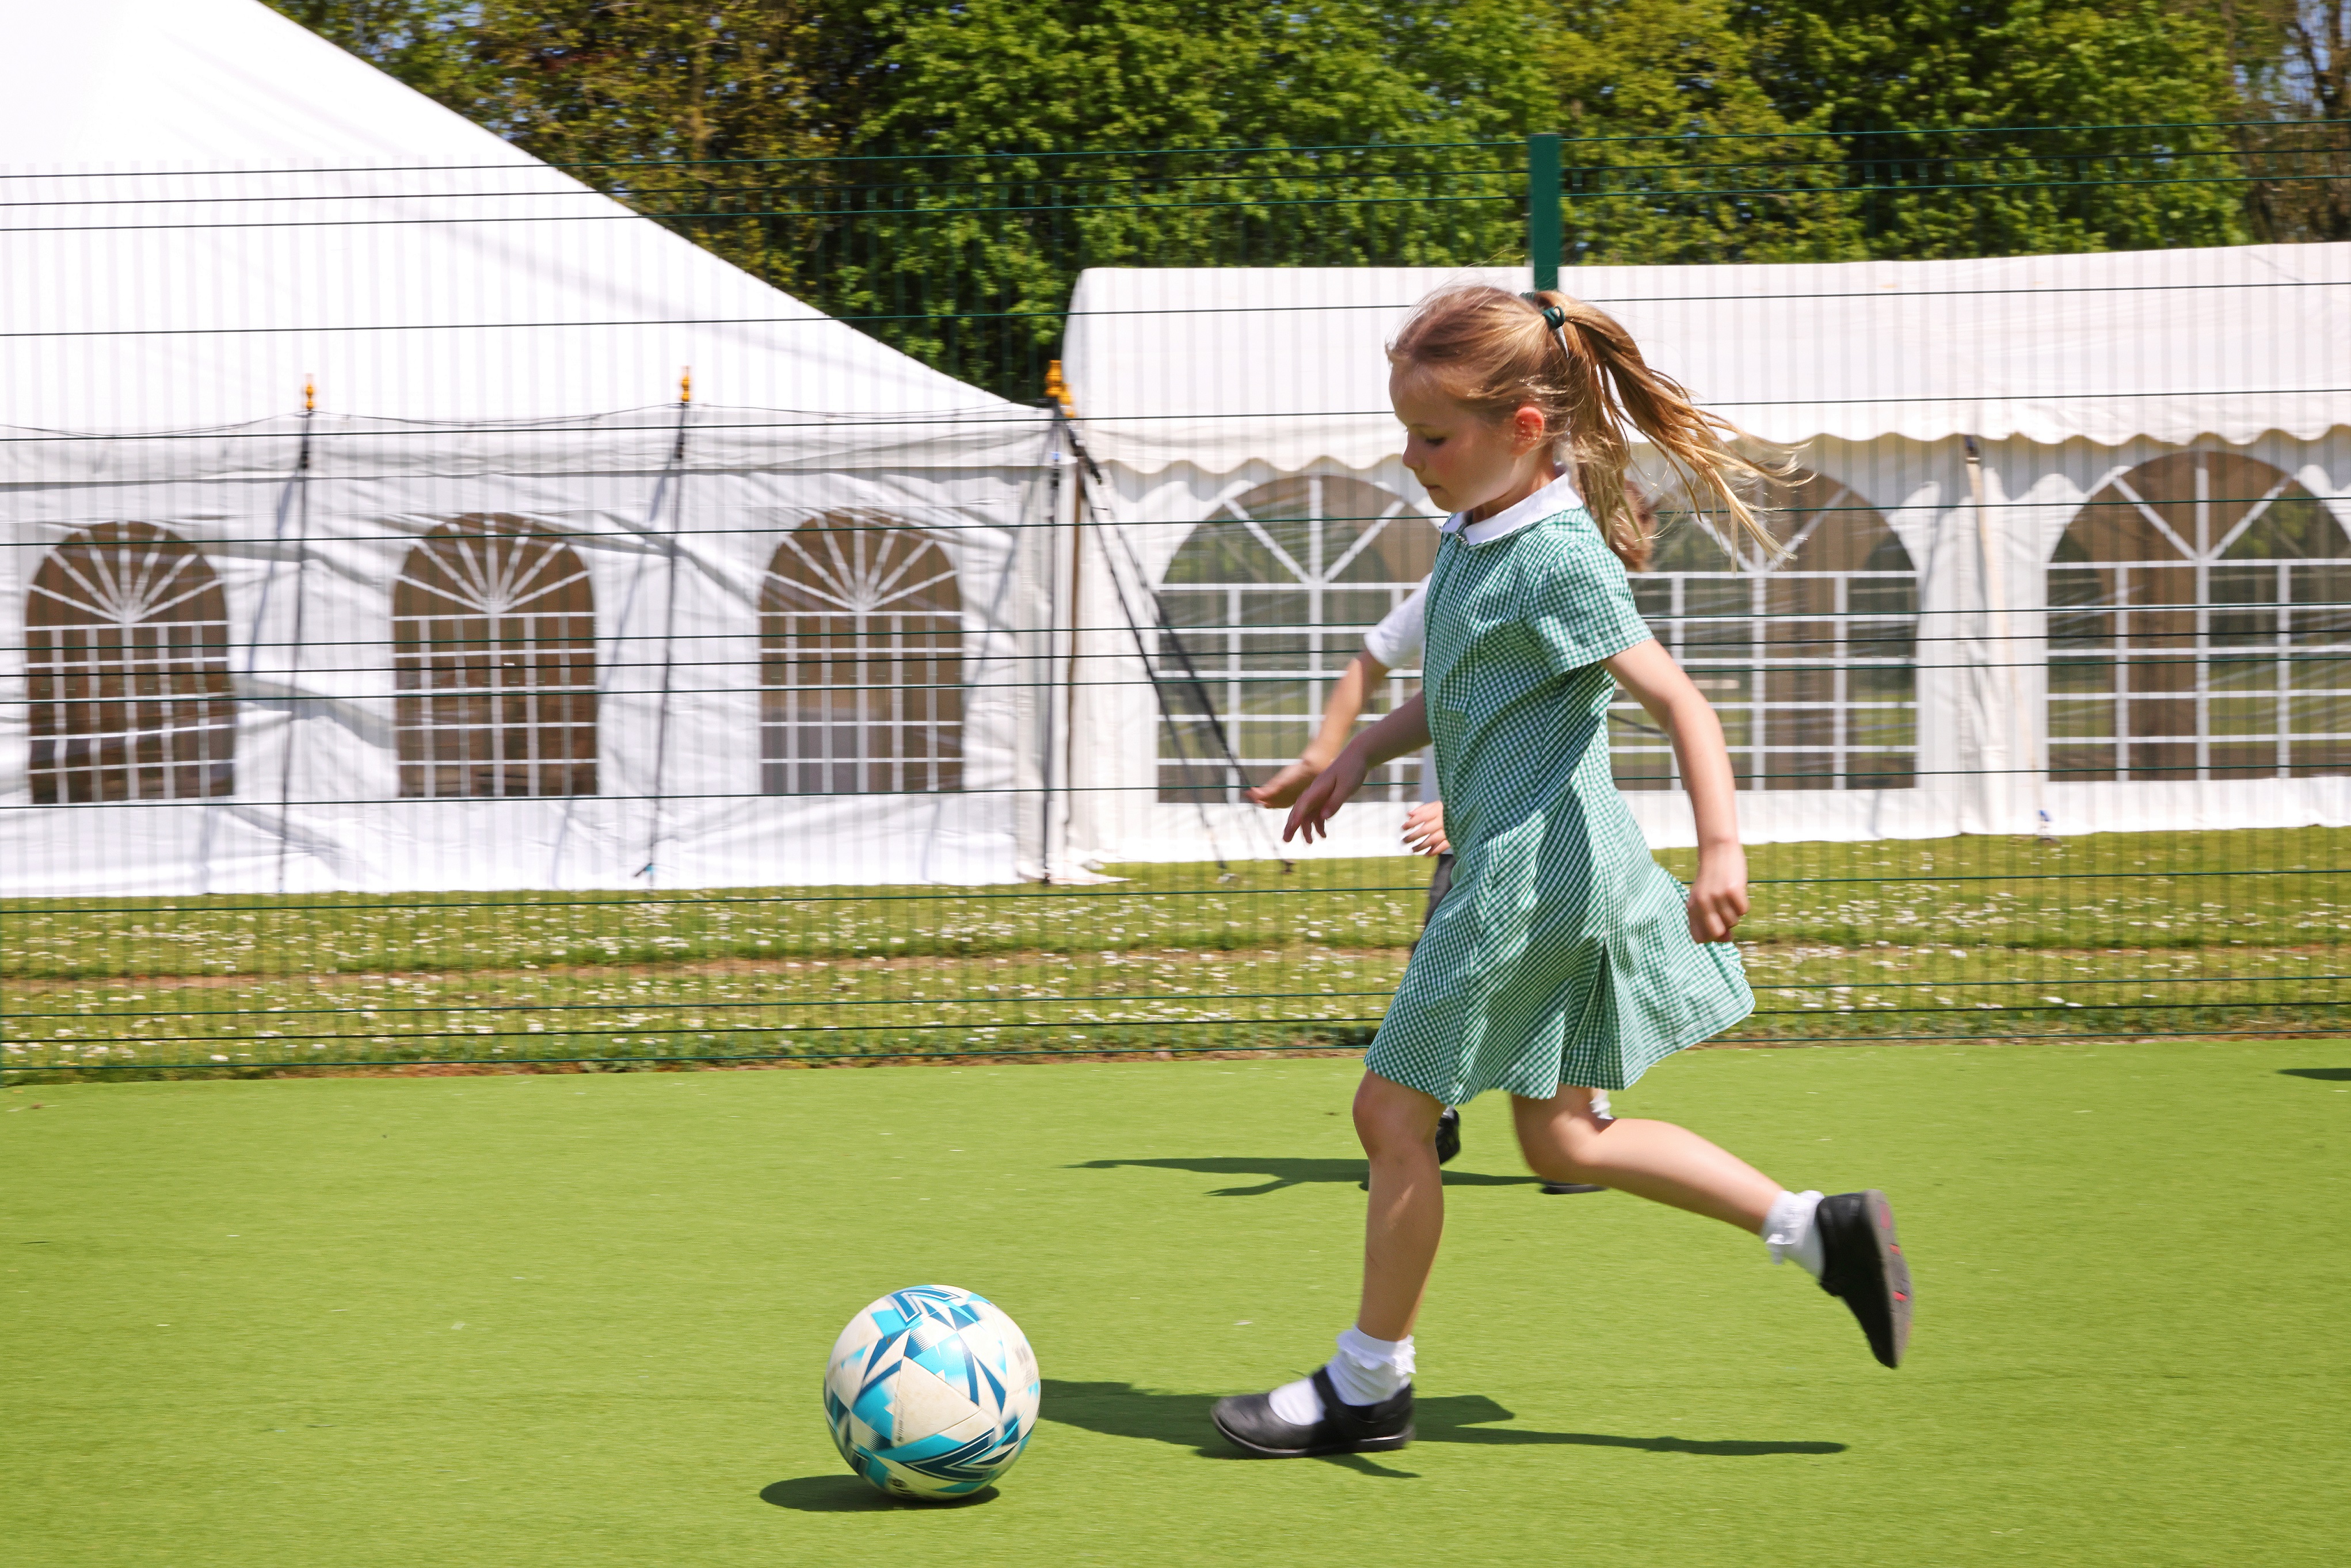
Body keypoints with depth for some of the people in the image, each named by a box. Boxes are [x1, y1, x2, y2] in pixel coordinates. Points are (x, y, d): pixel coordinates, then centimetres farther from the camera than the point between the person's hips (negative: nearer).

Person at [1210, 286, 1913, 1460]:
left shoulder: (1556, 560, -18)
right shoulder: (1472, 535, 10)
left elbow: (1678, 702, -24)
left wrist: (1721, 846, -33)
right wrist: (1363, 752, 22)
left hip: (1532, 871, -10)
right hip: (1536, 874, 10)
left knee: (1392, 1111, 0)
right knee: (1560, 1137, 15)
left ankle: (1366, 1386, 12)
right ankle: (1818, 1228, 14)